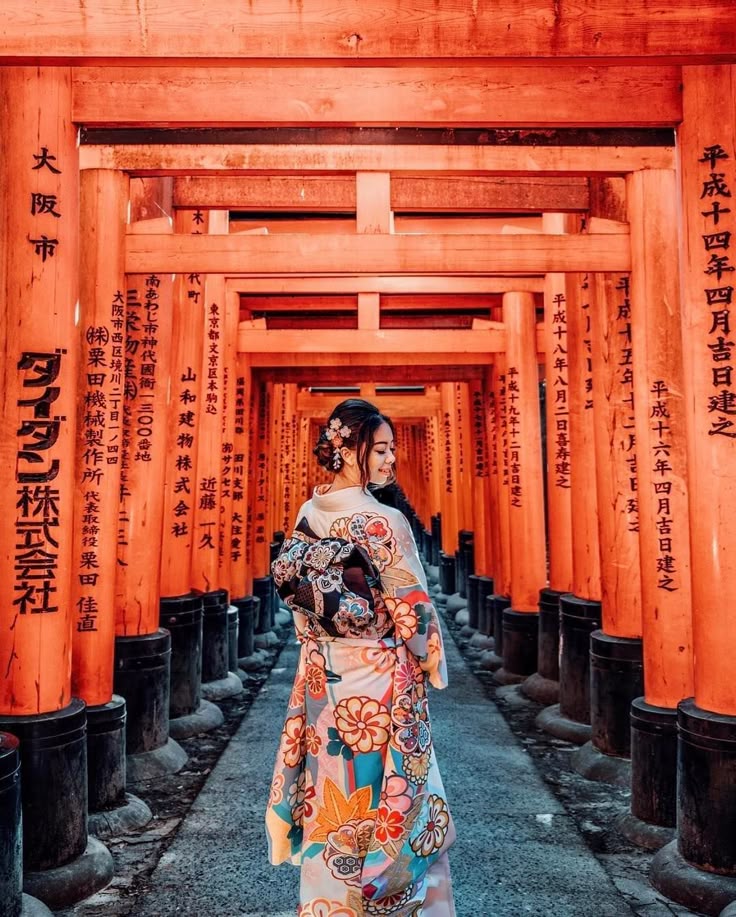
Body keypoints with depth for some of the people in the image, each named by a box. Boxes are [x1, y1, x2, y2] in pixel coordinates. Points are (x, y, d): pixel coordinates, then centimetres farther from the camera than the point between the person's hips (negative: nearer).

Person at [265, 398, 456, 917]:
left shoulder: (308, 516, -1)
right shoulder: (383, 522, -20)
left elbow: (295, 592, 8)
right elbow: (411, 609, -14)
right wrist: (434, 665, 2)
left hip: (321, 681, 6)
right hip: (380, 683, -6)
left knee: (332, 797, 18)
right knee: (387, 799, 12)